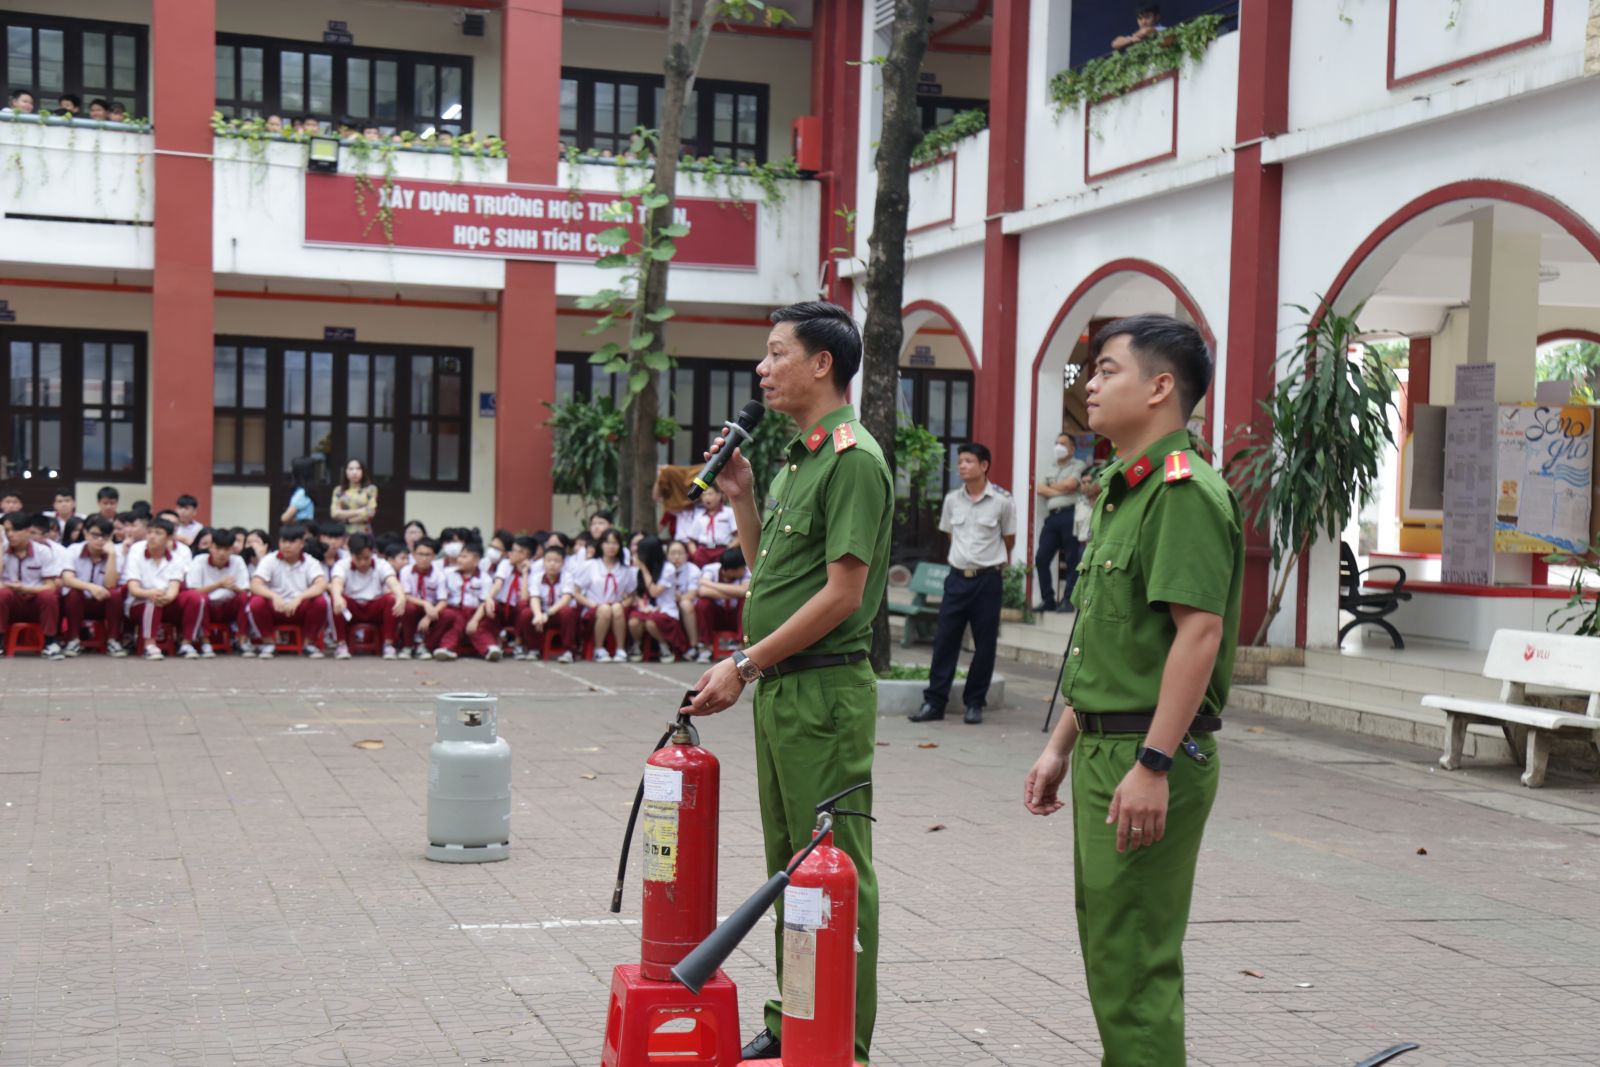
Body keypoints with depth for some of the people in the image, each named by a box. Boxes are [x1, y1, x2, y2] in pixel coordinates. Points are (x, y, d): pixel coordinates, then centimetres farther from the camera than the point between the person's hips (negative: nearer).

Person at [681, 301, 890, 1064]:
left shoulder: (852, 458, -13)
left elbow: (842, 593, -20)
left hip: (825, 691, -10)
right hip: (778, 688, 10)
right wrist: (741, 500, 11)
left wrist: (743, 665, -18)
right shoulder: (797, 459, 17)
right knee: (789, 865, 16)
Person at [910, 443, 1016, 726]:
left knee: (985, 644, 2)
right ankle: (934, 702, 5)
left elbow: (1009, 540, 7)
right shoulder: (952, 499, 5)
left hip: (988, 579, -3)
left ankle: (975, 703, 13)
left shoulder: (1002, 501, -6)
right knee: (944, 639, 1)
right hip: (957, 577, 3)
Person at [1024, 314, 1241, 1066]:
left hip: (1150, 756, -10)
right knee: (1109, 948, 17)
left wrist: (1153, 765, -27)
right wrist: (1062, 747, 20)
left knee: (1135, 961, -6)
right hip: (1106, 751, 10)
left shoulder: (1185, 490, -15)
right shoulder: (1122, 491, 18)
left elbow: (1199, 632, -24)